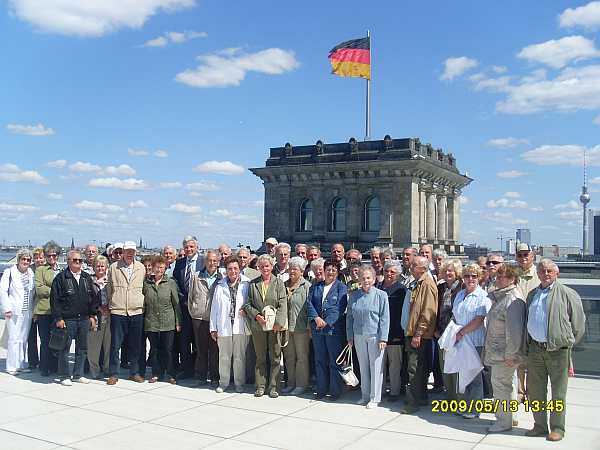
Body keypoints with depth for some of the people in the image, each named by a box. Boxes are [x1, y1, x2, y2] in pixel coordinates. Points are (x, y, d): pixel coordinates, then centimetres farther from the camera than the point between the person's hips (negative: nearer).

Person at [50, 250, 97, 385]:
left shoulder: (86, 277, 12)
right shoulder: (61, 278, -4)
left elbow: (92, 297, 15)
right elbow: (54, 299, -7)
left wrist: (92, 315, 10)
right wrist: (58, 318, -11)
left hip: (84, 319, 5)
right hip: (67, 319, -5)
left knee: (82, 348, 10)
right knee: (64, 349, 1)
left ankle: (78, 374, 20)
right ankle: (64, 376, 11)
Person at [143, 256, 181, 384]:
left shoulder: (171, 283, 0)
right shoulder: (146, 283, 4)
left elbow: (176, 303, 2)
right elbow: (143, 302, 10)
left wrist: (178, 322, -1)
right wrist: (142, 320, 5)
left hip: (168, 323, -2)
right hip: (151, 322, 2)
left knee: (168, 349, 0)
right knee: (154, 349, 9)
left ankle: (171, 375, 12)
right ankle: (156, 374, 20)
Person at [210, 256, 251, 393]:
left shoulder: (246, 284, 1)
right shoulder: (220, 286, 8)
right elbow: (214, 308, 9)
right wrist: (213, 328, 6)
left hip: (241, 326, -2)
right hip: (223, 326, 2)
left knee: (239, 357, 5)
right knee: (224, 357, 9)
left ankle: (239, 383, 18)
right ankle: (223, 382, 22)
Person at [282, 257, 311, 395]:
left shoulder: (306, 286, -6)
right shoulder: (284, 285, 11)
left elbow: (309, 307, -8)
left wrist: (310, 327, -12)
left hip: (301, 328, -5)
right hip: (286, 327, 6)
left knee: (302, 357, 3)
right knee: (289, 357, 12)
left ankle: (301, 385, 12)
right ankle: (291, 383, 23)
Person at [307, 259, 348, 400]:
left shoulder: (341, 287, 1)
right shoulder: (315, 286, 13)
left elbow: (340, 308, -9)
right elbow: (309, 303, 3)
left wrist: (326, 322, -17)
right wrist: (316, 318, -13)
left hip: (334, 328, -4)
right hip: (317, 328, 4)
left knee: (335, 361, 1)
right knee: (320, 360, 11)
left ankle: (335, 390, 11)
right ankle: (321, 389, 21)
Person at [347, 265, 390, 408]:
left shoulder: (381, 295, -5)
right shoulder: (354, 296, 6)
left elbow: (384, 318, -7)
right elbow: (349, 317, 11)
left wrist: (383, 338, -11)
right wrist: (350, 337, 7)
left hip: (375, 336, -4)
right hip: (359, 336, 4)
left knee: (376, 367, 1)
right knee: (363, 367, 11)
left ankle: (375, 398, 11)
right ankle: (365, 395, 23)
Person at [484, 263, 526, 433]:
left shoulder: (513, 300, -19)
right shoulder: (499, 296, 13)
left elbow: (514, 330, -23)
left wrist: (510, 354, -22)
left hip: (505, 353, -10)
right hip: (497, 351, 10)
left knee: (501, 384, -2)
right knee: (500, 384, 17)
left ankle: (504, 422, 9)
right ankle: (502, 417, 28)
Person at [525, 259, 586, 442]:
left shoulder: (567, 294, -5)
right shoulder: (532, 295, 13)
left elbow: (578, 324, -1)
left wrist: (567, 343, 3)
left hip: (558, 350, -5)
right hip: (535, 349, 6)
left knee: (558, 392, 4)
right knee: (534, 390, 10)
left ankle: (558, 428, 17)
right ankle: (540, 426, 24)